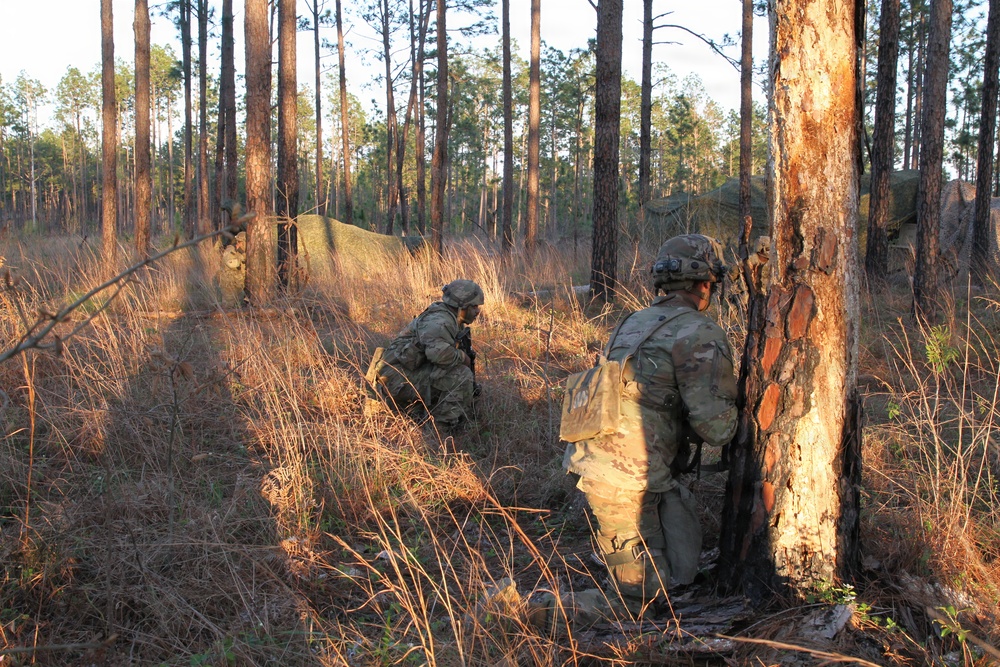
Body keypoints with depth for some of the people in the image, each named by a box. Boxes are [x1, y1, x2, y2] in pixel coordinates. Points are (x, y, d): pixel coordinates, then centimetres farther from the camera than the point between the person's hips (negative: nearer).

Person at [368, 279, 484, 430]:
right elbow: (439, 352, -37)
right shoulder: (439, 320, -17)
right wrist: (463, 357, -16)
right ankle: (445, 428, -11)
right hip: (399, 379, -11)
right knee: (461, 375, -20)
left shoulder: (455, 323, 15)